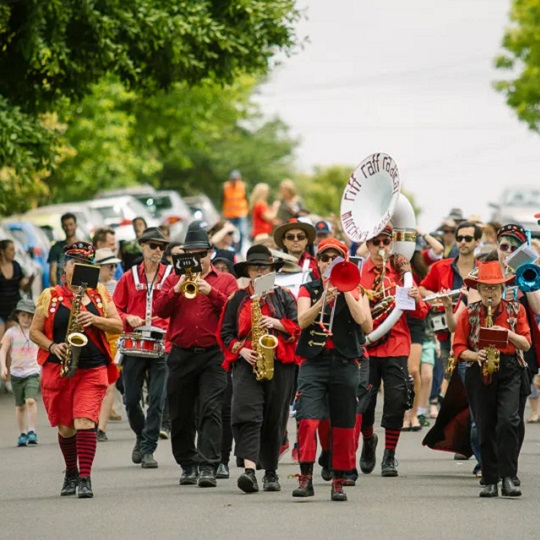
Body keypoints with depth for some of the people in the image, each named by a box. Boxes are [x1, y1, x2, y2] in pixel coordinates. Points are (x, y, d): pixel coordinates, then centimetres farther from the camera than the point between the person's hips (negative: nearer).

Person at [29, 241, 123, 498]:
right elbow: (34, 331, 6)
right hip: (57, 369, 1)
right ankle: (71, 473, 30)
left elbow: (118, 326, 4)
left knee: (85, 421, -16)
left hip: (93, 370, -1)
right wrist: (52, 346, -13)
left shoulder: (99, 294, 7)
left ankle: (85, 478, -18)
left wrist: (95, 320, -13)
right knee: (65, 427, 9)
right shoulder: (50, 296, 5)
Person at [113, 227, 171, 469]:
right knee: (131, 399, 4)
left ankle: (149, 449, 0)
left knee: (157, 399, -6)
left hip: (161, 346, -2)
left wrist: (169, 329, -14)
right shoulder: (129, 277, 10)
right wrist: (127, 319, -9)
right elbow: (116, 308, 12)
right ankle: (141, 437, 29)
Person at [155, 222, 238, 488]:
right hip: (181, 354, 3)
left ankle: (208, 466, -18)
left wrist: (210, 291, -16)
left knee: (210, 410, -13)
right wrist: (177, 289, -13)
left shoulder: (225, 280, 9)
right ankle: (188, 465, 21)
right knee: (181, 414, 7)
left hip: (213, 355, -3)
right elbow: (160, 310, 1)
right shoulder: (174, 279, 13)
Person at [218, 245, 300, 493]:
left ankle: (271, 472, 17)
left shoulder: (284, 297, 11)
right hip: (247, 362, -1)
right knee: (247, 414, -18)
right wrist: (241, 350, -6)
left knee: (274, 419, 4)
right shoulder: (237, 299, 12)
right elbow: (225, 332, 10)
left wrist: (276, 323, -12)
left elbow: (299, 326, 4)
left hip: (279, 363, 1)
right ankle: (250, 470, -29)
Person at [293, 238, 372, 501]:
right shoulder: (309, 290, 10)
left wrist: (347, 292, -10)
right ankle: (306, 478, -13)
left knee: (344, 425, 3)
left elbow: (367, 326, -7)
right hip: (314, 362, 0)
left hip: (346, 362, 0)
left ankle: (339, 481, 11)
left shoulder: (356, 291, 9)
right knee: (307, 419, -15)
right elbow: (302, 321, -8)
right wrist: (324, 299, -22)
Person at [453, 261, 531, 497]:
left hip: (510, 370, -1)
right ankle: (490, 481, 9)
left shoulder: (516, 309, 6)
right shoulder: (469, 313, 4)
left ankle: (508, 478, -16)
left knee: (508, 420, -18)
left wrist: (508, 333, -14)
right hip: (479, 372, 1)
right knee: (486, 427, 2)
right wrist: (475, 355, -17)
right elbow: (458, 347, 3)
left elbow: (526, 343, 4)